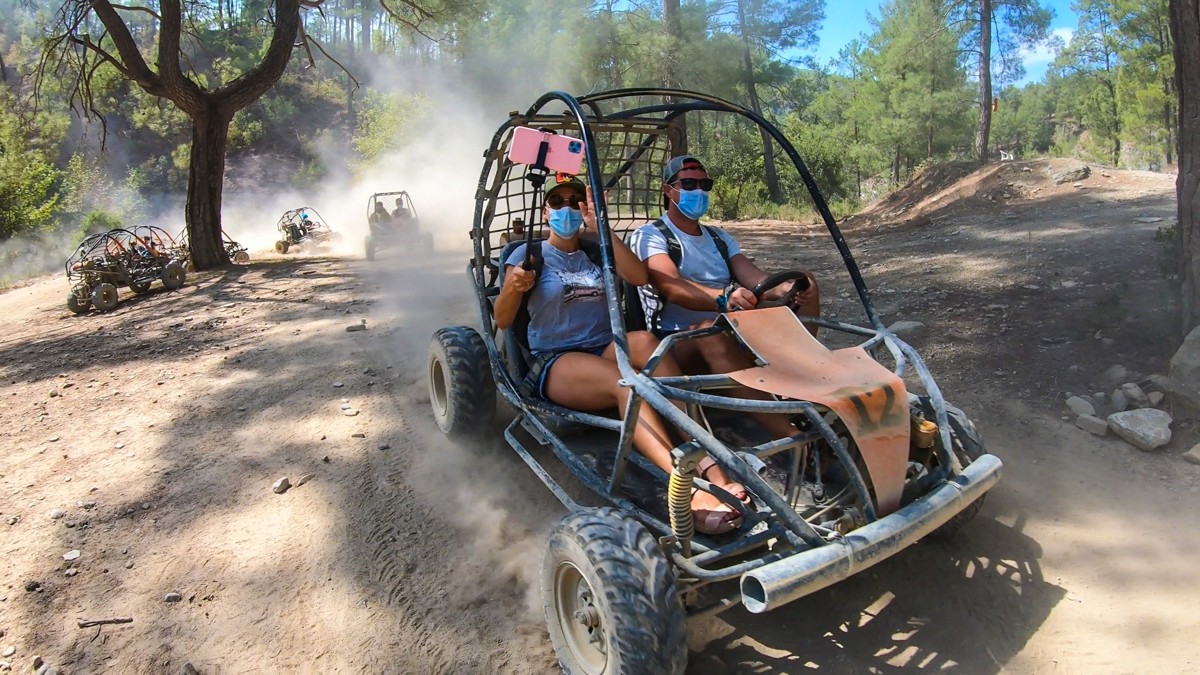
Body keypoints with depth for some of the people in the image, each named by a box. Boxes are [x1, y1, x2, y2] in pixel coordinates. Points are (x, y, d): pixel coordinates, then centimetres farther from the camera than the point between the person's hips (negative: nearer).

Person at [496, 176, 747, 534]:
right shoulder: (528, 253, 8)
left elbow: (640, 277, -4)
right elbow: (502, 321, 1)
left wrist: (602, 229, -7)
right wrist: (513, 288, -19)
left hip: (607, 352, 3)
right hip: (554, 364, -3)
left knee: (643, 340, -33)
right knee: (626, 380, -35)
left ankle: (707, 463, -42)